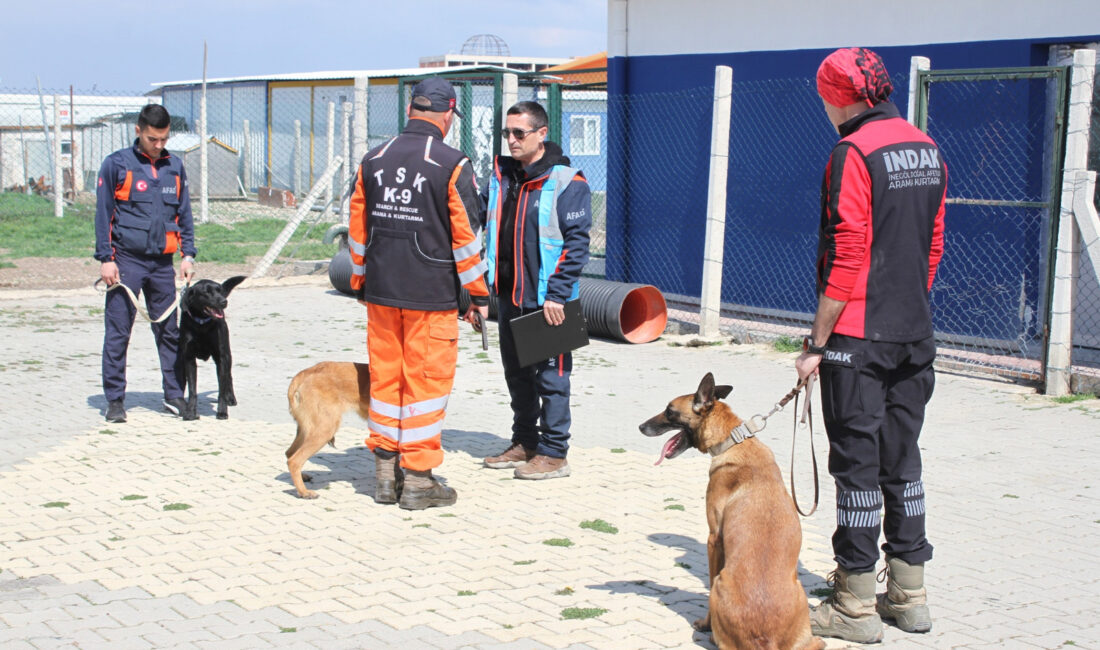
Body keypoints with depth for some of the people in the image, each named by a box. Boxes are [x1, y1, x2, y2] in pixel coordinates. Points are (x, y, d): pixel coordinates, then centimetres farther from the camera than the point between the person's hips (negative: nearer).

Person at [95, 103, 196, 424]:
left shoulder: (174, 167, 10)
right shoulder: (117, 164, -2)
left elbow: (184, 214, 15)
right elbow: (103, 214, -1)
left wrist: (188, 254, 6)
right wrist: (105, 258, -7)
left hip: (162, 262, 4)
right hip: (126, 261, -3)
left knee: (169, 330, 7)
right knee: (117, 332, -1)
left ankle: (174, 394, 16)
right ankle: (115, 400, 6)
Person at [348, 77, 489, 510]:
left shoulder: (373, 161, 5)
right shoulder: (452, 165, -10)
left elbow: (358, 229, 11)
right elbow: (466, 236, -8)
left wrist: (361, 282, 22)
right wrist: (478, 295, 0)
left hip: (381, 293, 5)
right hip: (431, 296, -5)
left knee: (385, 377, 13)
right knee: (426, 382, 2)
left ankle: (385, 473, 20)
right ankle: (417, 479, 6)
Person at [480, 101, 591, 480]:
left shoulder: (566, 182, -10)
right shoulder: (501, 176, 10)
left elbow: (576, 242, -13)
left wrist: (556, 293, -18)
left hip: (546, 299, -7)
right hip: (508, 295, 7)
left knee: (551, 376, 0)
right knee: (516, 373, 16)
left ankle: (553, 453, 8)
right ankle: (525, 444, 28)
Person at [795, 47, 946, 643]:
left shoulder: (853, 154, -15)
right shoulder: (926, 148, 10)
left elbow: (845, 257, -18)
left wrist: (817, 342, -13)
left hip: (858, 338, -8)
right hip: (915, 335, 8)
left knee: (857, 467, -1)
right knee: (901, 460, 15)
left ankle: (856, 606, 6)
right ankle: (908, 594, 21)